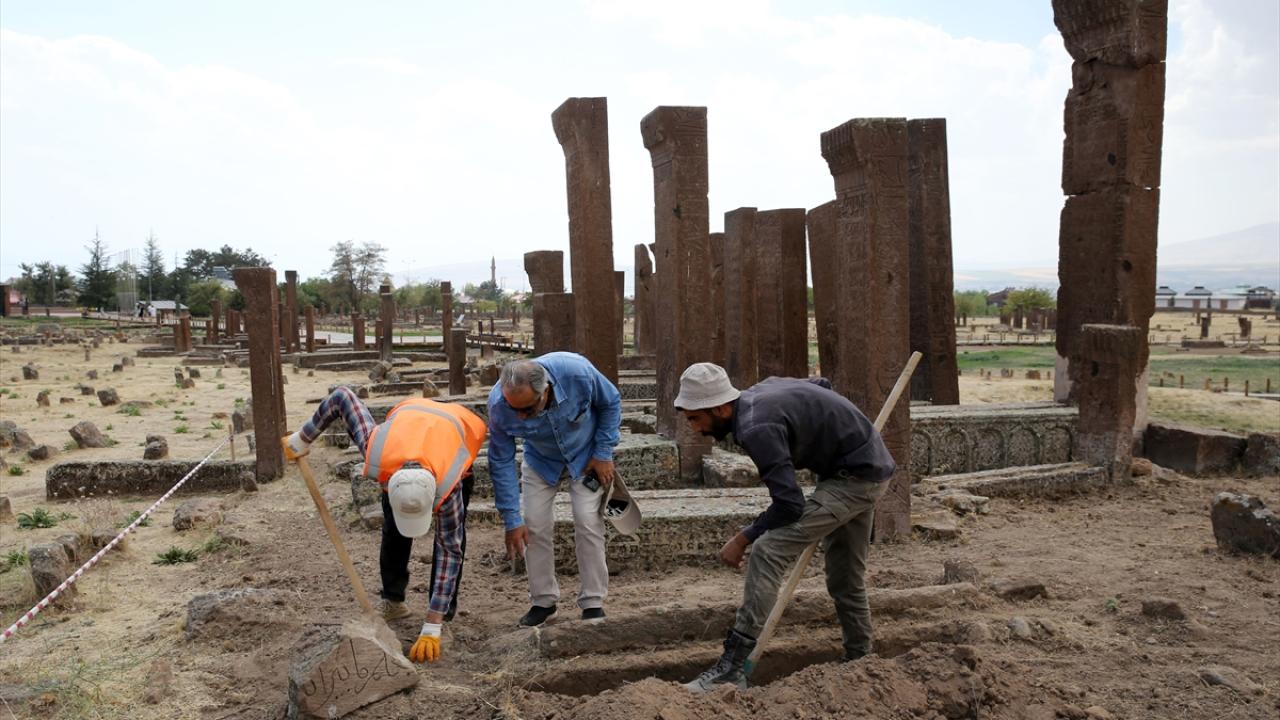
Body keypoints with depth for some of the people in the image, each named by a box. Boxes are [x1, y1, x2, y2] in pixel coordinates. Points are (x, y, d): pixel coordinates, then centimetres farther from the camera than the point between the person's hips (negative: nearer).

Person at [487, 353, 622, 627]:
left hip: (585, 454, -1)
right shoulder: (499, 404, -33)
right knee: (535, 525, -6)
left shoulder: (577, 372, -39)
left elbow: (611, 403, -16)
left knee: (588, 522, -11)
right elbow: (502, 463, -20)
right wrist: (512, 520, -19)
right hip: (540, 460, 2)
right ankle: (543, 601, 10)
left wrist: (603, 453, -15)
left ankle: (593, 603, 0)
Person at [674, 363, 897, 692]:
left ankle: (731, 668, -18)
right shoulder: (760, 390, 4)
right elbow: (822, 384, 21)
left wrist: (742, 540, -14)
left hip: (854, 477, -10)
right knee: (846, 579, 20)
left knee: (768, 551, -19)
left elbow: (789, 504, -26)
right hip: (869, 469, 10)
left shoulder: (756, 428, -24)